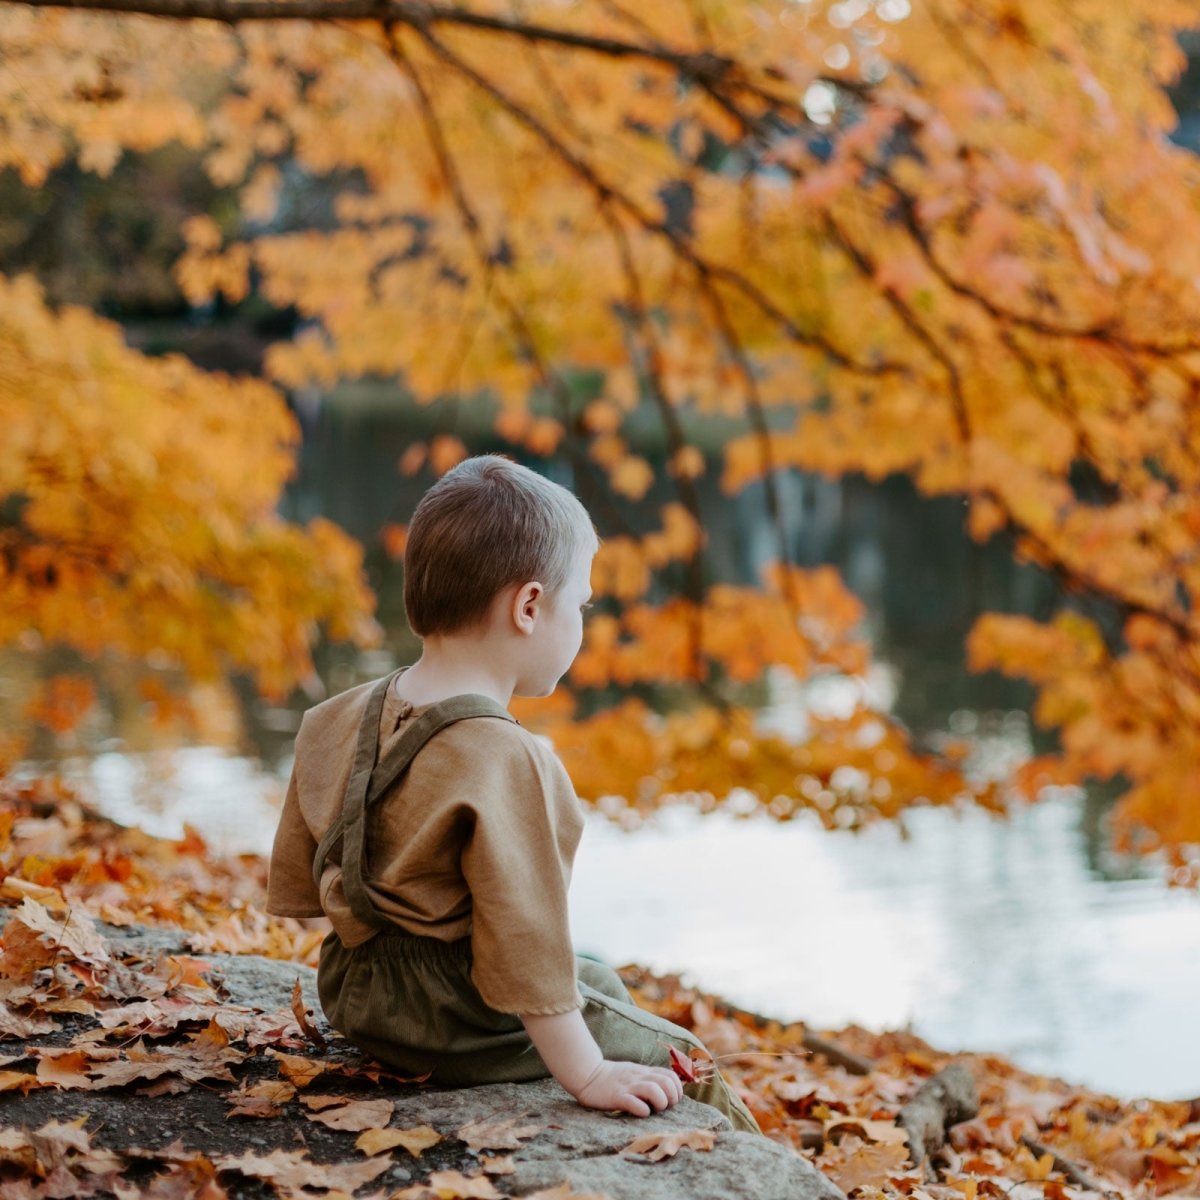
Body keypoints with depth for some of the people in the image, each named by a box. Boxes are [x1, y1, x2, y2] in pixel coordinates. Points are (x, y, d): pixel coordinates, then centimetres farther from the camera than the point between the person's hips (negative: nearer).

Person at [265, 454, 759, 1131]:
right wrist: (586, 1076, -21)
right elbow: (523, 935, -27)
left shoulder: (341, 720, -1)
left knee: (601, 981, 28)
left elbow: (298, 885, 10)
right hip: (464, 1027, -9)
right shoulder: (506, 763, -27)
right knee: (686, 1065, 2)